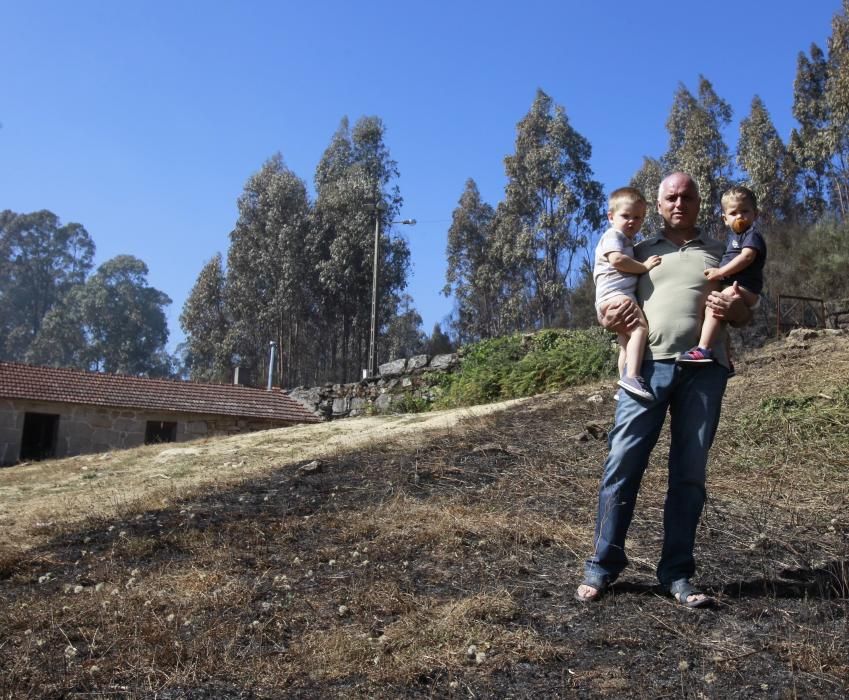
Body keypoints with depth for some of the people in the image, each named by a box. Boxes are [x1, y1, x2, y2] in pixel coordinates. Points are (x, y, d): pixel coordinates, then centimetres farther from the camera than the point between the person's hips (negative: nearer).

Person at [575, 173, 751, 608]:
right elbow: (611, 302, 17)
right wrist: (610, 320, -7)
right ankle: (602, 567, 1)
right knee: (623, 463, -7)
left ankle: (677, 574, 11)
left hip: (704, 368, 1)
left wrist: (734, 309, -8)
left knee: (690, 473, 3)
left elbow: (745, 316, 17)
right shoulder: (640, 252, 19)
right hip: (648, 364, -1)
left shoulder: (720, 253, 19)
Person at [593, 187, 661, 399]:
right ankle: (632, 376, -42)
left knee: (627, 342, 11)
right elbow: (617, 259, -19)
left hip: (621, 295, 11)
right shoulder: (613, 235, -2)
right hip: (614, 295, -11)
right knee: (640, 327, -28)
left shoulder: (627, 241, 31)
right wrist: (644, 266, -11)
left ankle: (625, 387, 14)